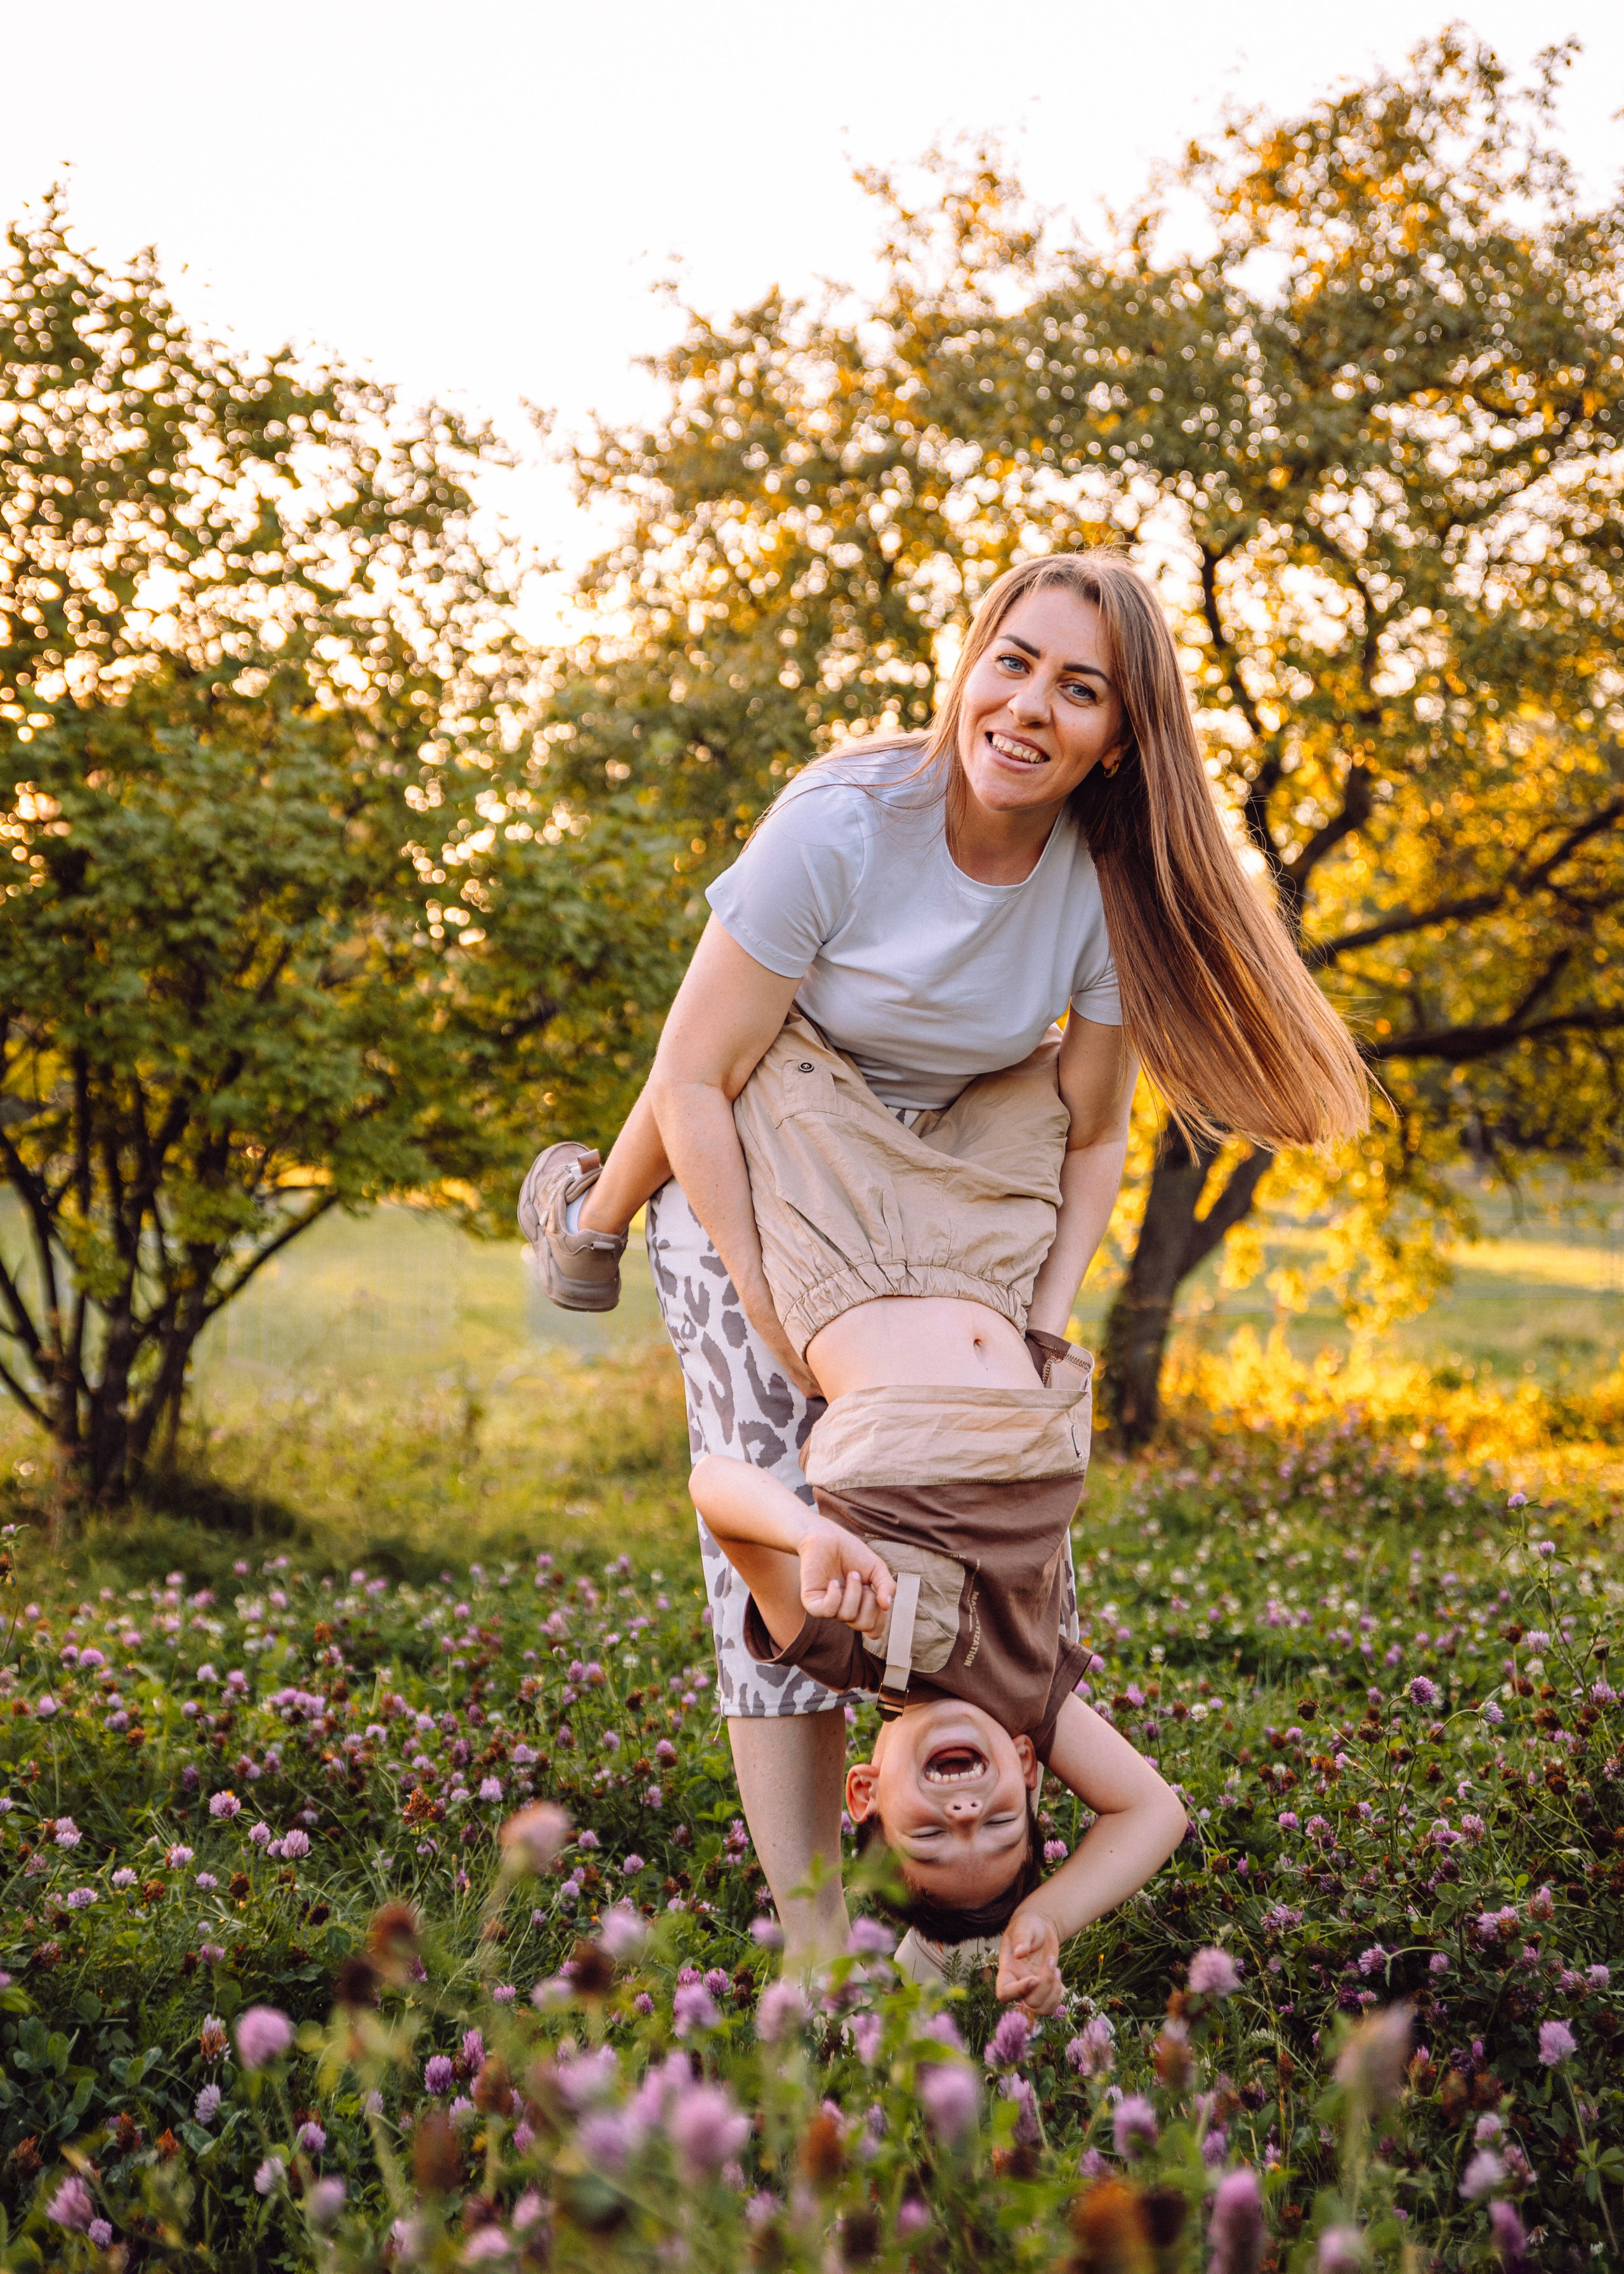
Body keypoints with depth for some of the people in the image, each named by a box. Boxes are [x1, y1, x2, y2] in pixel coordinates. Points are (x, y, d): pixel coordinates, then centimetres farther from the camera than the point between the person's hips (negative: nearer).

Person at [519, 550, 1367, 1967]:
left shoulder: (1108, 889, -17)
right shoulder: (843, 824, -28)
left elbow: (1093, 1136, -6)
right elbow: (694, 1083, -23)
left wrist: (1044, 1328, -19)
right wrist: (775, 1319, -24)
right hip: (748, 1169, -4)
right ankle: (813, 1935, -12)